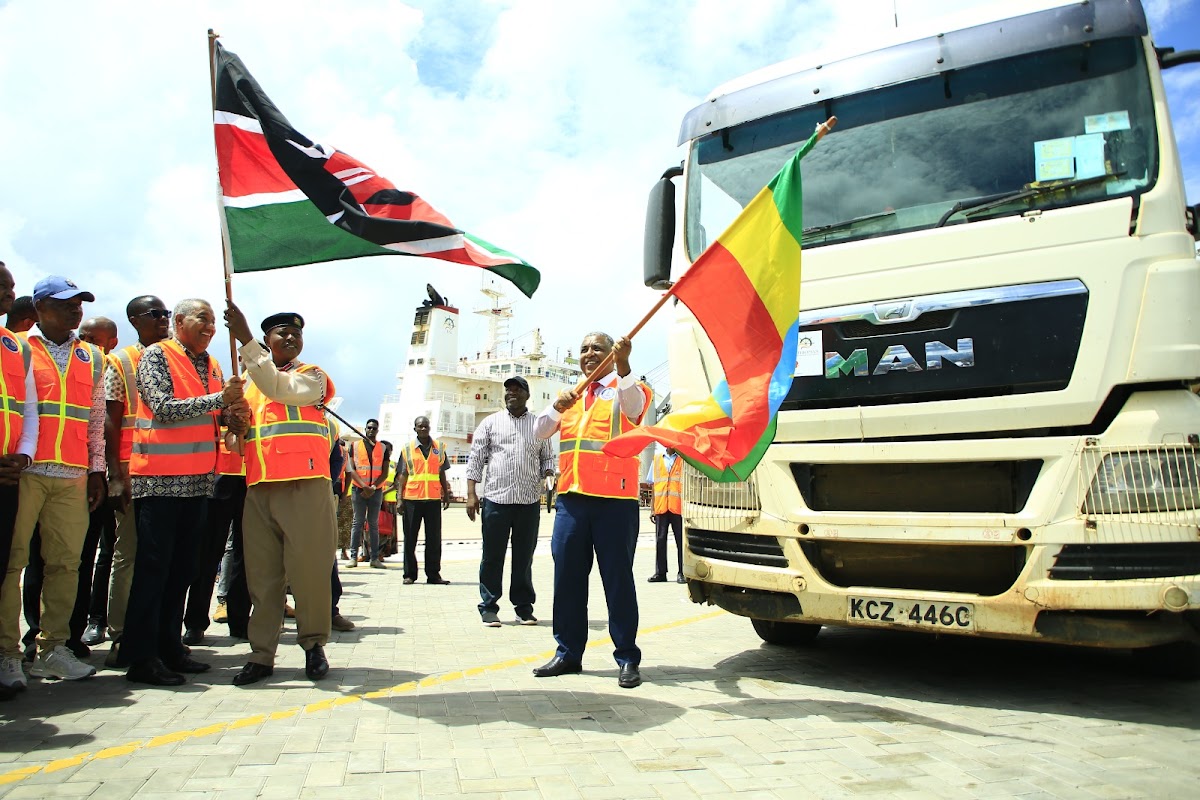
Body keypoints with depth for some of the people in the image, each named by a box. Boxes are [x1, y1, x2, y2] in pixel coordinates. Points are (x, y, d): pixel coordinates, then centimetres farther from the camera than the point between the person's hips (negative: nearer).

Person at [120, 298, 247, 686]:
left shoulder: (212, 366, 16)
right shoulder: (156, 355, -4)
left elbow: (218, 415, 21)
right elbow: (164, 408, -16)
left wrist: (234, 414, -1)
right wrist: (218, 399, -20)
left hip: (198, 479, 7)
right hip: (160, 478, -7)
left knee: (182, 565, 10)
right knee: (153, 565, -4)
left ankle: (169, 646, 18)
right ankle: (140, 657, 1)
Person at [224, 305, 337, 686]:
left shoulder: (311, 375, 7)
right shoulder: (249, 381, 22)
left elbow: (281, 389, -15)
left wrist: (244, 340, -16)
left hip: (304, 487, -4)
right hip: (258, 488, 5)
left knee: (309, 569, -3)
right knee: (261, 573, 4)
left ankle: (314, 645, 12)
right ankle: (261, 654, 11)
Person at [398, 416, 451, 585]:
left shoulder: (439, 447, 10)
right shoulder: (408, 448, 6)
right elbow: (403, 475, 6)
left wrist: (446, 494, 12)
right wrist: (400, 498, 0)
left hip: (433, 498, 1)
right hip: (412, 498, -1)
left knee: (434, 538, 3)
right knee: (410, 537, 4)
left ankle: (433, 574, 10)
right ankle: (409, 574, 11)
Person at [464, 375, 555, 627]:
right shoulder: (490, 423, 7)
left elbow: (547, 458, 16)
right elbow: (475, 459, 5)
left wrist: (549, 479, -4)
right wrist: (471, 494, -3)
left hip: (530, 501, 2)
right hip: (495, 499, -1)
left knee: (524, 556, 8)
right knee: (492, 556, 3)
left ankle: (524, 607, 18)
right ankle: (489, 608, 13)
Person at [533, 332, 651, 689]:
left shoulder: (624, 390, 4)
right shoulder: (570, 397, 20)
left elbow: (634, 404, -20)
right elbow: (539, 432, 12)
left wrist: (623, 366, -39)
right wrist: (557, 407, -10)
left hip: (615, 501, -5)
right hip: (571, 498, 5)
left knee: (618, 578, -2)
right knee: (567, 576, 8)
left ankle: (628, 658, 5)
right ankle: (568, 652, 18)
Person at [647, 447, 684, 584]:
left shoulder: (683, 459, 6)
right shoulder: (657, 460, 14)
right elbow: (654, 485, 14)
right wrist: (653, 508, 9)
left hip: (678, 507, -2)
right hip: (661, 507, 2)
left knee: (681, 540, 0)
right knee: (660, 539, 4)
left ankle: (682, 572, 5)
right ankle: (660, 572, 10)